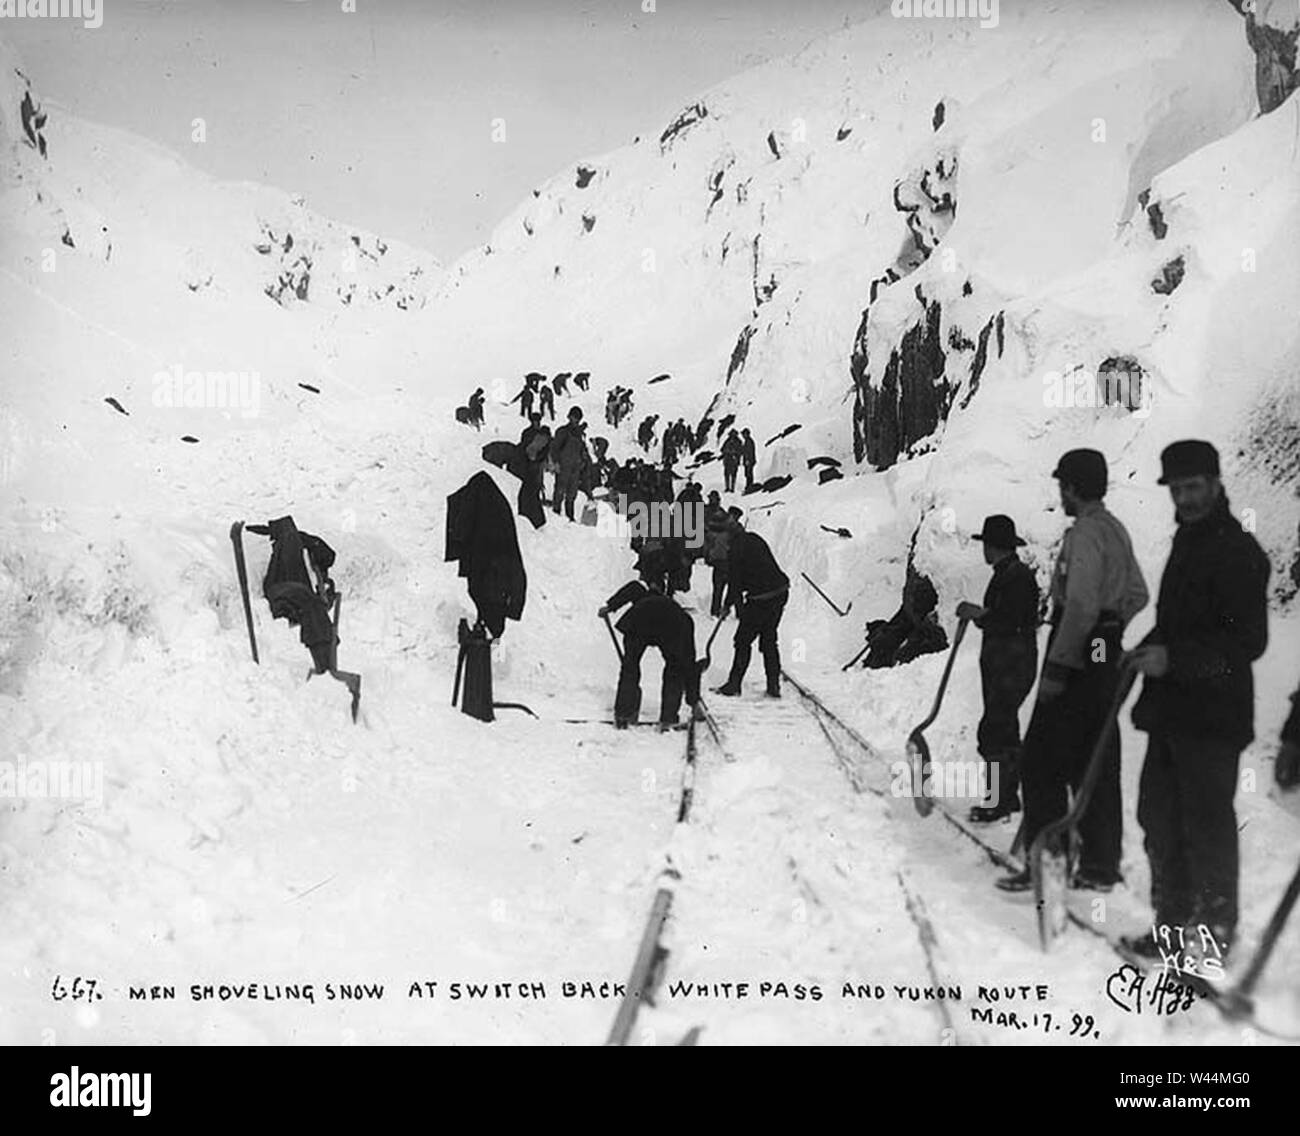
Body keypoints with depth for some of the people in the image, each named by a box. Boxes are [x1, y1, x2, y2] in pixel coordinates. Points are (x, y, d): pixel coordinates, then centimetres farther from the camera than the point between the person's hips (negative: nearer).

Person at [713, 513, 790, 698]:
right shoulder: (754, 539, 10)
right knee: (769, 639, 17)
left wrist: (727, 605, 5)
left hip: (760, 599, -8)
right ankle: (774, 685, 18)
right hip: (781, 592, 8)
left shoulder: (735, 550, -14)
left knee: (743, 640, 6)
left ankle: (734, 684, 11)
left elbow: (735, 582, -11)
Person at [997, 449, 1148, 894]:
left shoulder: (1085, 534, -16)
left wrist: (1056, 667, -21)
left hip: (1077, 659, -10)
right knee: (1097, 765, 13)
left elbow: (1081, 607, -22)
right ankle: (1100, 866, 19)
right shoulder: (1116, 530, 14)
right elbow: (1137, 595, 21)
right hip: (1106, 658, 10)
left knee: (1041, 762, -3)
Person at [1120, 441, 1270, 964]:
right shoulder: (1188, 540, 16)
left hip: (1213, 717, -9)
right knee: (1159, 818, 12)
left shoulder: (1237, 552, -12)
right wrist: (1149, 650, 7)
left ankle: (1215, 930, 13)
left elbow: (1248, 642, -17)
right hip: (1172, 711, 9)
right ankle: (1173, 921, 24)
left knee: (1207, 826, 0)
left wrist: (1173, 659, -21)